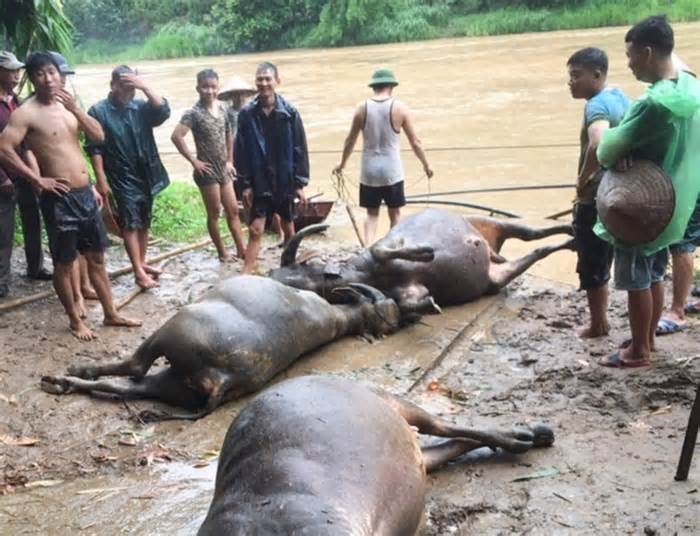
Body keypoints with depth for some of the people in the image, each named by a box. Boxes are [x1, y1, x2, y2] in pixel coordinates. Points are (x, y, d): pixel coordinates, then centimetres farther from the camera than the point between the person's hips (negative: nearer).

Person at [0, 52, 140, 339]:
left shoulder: (67, 105, 11)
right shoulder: (26, 113, -10)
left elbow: (98, 136, 5)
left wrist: (76, 108, -9)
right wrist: (38, 180, -15)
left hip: (85, 193, 7)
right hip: (59, 198, -7)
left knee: (96, 257, 15)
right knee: (64, 263, 6)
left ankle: (111, 314, 26)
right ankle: (75, 320, 20)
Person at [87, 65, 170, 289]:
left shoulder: (140, 107, 4)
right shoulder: (98, 111, -8)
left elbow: (163, 112, -12)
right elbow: (94, 149, -9)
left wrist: (145, 87, -20)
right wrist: (101, 179, -14)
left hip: (145, 175, 5)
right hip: (121, 178, -5)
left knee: (144, 223, 14)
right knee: (130, 225, -4)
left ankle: (142, 263, 28)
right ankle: (138, 272, -1)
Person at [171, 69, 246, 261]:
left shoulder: (222, 108, 5)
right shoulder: (194, 113, -14)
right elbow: (176, 136, -23)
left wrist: (230, 161, 12)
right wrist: (193, 161, -19)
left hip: (223, 170, 6)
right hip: (207, 171, -6)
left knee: (233, 210, 9)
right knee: (214, 213, 3)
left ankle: (241, 250, 15)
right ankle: (222, 252, 15)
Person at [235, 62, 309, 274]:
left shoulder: (289, 112, -6)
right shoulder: (247, 114, -5)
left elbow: (300, 150, -3)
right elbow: (240, 152, -2)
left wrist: (300, 183, -5)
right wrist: (245, 184, -5)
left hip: (285, 182, 1)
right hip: (259, 183, -1)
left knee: (289, 229, 14)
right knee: (255, 231, -5)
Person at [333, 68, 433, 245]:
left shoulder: (362, 108, -1)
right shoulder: (400, 108, -6)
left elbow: (350, 141, 7)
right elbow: (415, 142, -2)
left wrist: (342, 164, 22)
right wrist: (426, 165, 12)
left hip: (369, 172, 2)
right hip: (392, 172, -2)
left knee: (372, 213, 12)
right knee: (395, 214, 13)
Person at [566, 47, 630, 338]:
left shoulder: (596, 105, -22)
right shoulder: (620, 97, 8)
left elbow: (598, 145, -40)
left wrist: (582, 179, -26)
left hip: (595, 200, -9)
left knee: (591, 267, 5)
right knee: (602, 262, 21)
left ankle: (598, 324, 18)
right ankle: (600, 319, 33)